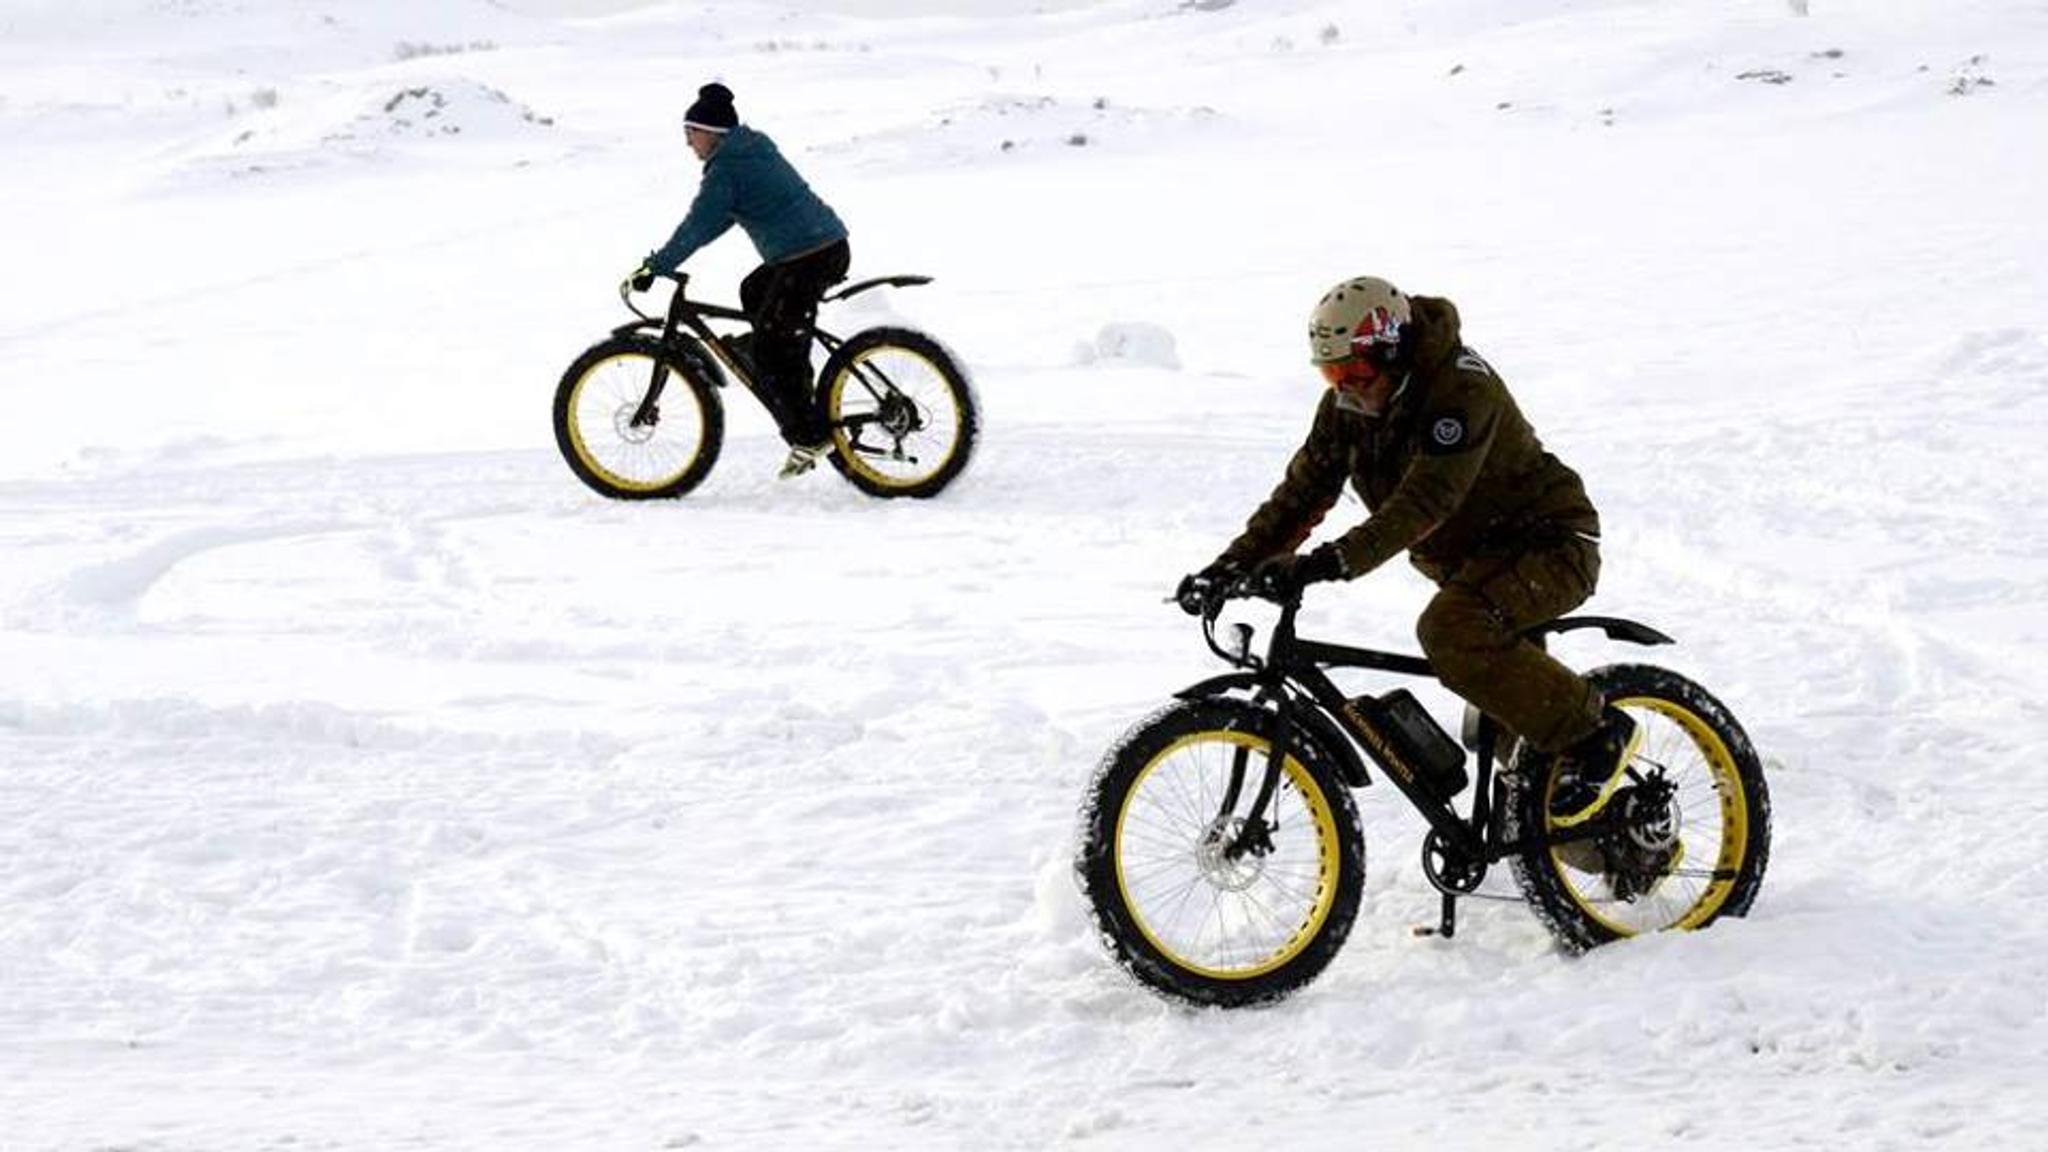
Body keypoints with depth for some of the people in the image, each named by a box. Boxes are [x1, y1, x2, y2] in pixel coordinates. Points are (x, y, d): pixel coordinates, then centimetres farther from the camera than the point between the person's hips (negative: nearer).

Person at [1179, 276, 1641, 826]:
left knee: (1450, 631, -32)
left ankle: (1597, 733, -19)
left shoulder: (1462, 388, -26)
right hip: (1469, 561, 10)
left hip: (1547, 547, -10)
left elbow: (1424, 501, -37)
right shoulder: (1347, 404, -2)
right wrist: (1233, 563, -17)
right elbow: (1303, 491, -2)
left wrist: (1331, 563, -47)